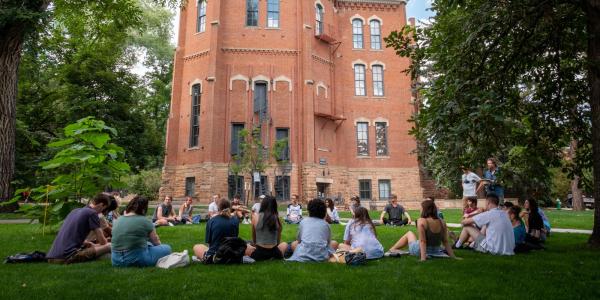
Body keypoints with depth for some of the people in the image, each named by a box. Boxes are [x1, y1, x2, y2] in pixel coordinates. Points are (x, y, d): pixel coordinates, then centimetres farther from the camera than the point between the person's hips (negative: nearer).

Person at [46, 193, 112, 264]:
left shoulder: (75, 211, 22)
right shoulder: (92, 213, -2)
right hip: (68, 256, -9)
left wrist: (85, 242, 37)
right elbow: (102, 241, 1)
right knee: (109, 246, -13)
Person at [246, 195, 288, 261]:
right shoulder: (277, 219, -6)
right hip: (274, 253, 0)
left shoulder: (255, 218, -6)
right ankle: (273, 258, 10)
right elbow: (278, 241, 6)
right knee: (284, 244, 32)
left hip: (259, 253, 0)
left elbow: (254, 240, 8)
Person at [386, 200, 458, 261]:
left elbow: (422, 241, -25)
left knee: (409, 233, 23)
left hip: (419, 251, -5)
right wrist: (453, 257, 4)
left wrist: (423, 258, -27)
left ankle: (392, 249, 31)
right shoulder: (442, 222, -4)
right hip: (436, 251, 5)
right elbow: (446, 242, -2)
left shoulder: (421, 221, -19)